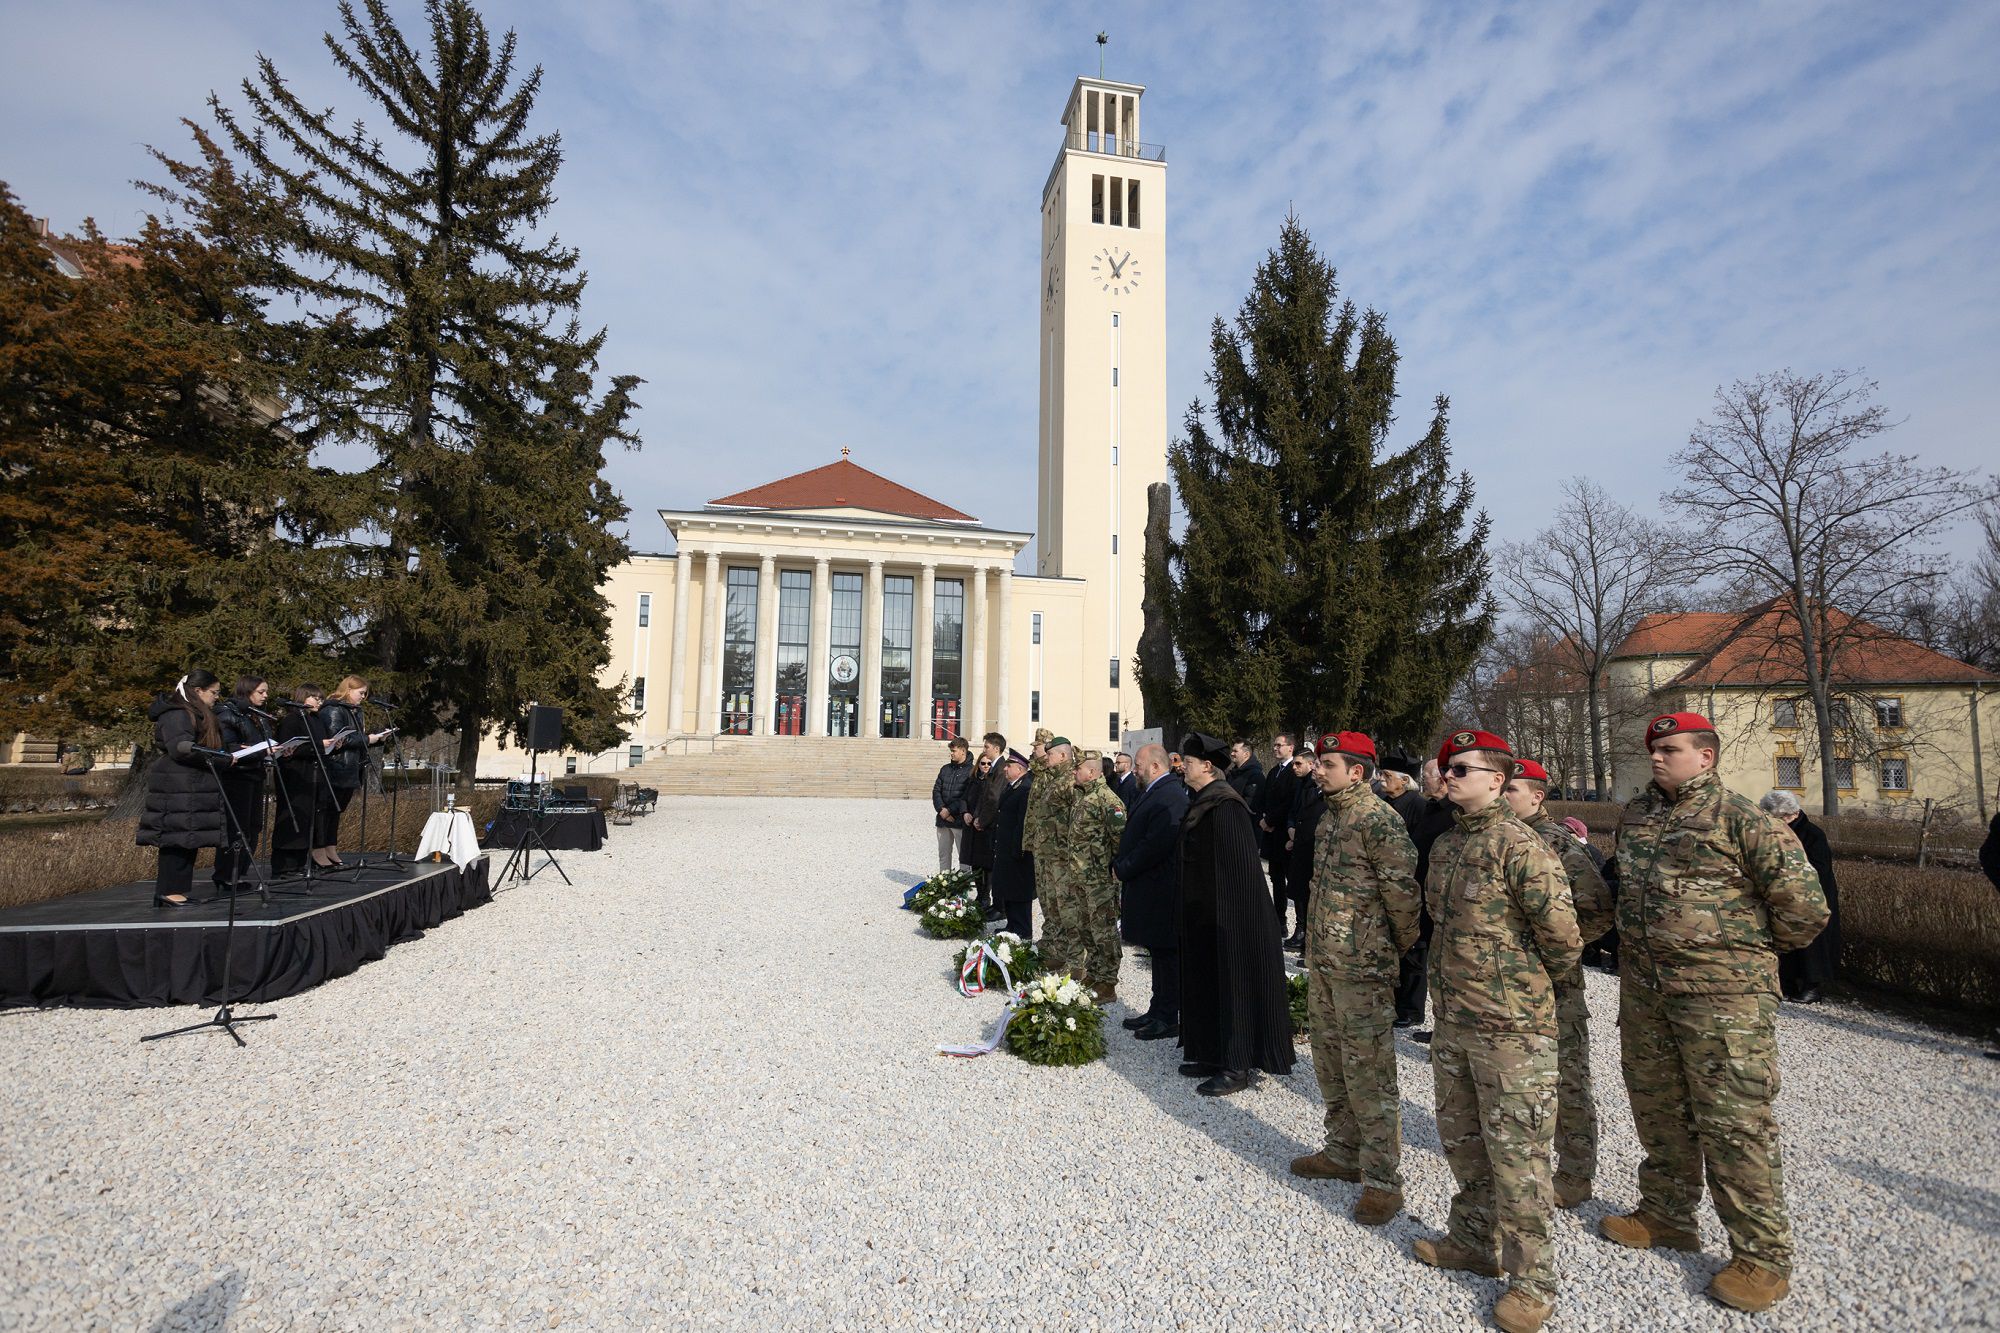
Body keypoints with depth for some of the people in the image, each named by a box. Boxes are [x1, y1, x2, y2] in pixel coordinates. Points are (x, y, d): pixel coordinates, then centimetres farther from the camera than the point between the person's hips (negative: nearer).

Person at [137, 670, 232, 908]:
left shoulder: (197, 714, 20)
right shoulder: (176, 715, -13)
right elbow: (181, 749, -23)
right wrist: (223, 757, -23)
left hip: (193, 788, 10)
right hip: (177, 790, -10)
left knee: (188, 840, 9)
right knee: (177, 837, -7)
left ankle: (178, 889, 13)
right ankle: (168, 892, -3)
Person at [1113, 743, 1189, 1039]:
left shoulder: (1169, 796, -20)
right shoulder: (1152, 792, 13)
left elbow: (1155, 845, -26)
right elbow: (1137, 836, 19)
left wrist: (1122, 869, -15)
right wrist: (1120, 864, 6)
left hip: (1160, 891, -10)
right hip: (1147, 889, 10)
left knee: (1166, 954, 1)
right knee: (1159, 952, 17)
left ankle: (1167, 1018, 12)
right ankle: (1158, 1011, 27)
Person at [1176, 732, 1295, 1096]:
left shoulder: (1224, 806, -20)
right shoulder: (1203, 801, 9)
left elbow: (1236, 867, -23)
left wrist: (1225, 918, -22)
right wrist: (1190, 911, 20)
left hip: (1225, 916, -10)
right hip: (1203, 916, 10)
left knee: (1229, 983, 0)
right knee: (1208, 984, 16)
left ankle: (1236, 1068, 11)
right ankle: (1214, 1056, 27)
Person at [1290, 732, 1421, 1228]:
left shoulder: (1380, 820, -17)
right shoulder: (1329, 818, 11)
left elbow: (1404, 893, -17)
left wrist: (1401, 948, -4)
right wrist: (1315, 947, 17)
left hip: (1363, 969, -9)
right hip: (1322, 963, 9)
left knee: (1368, 1073, 0)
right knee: (1331, 1065, 19)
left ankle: (1382, 1179, 13)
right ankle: (1343, 1153, 35)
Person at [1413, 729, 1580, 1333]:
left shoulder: (1519, 845, -17)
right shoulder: (1445, 843, 8)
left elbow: (1563, 936, -17)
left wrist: (1526, 982, -2)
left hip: (1510, 1026, -8)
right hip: (1450, 1018, 8)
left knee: (1515, 1152, 3)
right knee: (1461, 1140, 21)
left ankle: (1532, 1282, 19)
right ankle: (1472, 1240, 39)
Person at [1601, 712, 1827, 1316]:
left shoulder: (1741, 818, -10)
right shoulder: (1633, 815, 11)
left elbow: (1803, 903, -10)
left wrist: (1759, 947, 4)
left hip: (1723, 993, -7)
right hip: (1643, 990, 7)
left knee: (1733, 1122, -1)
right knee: (1658, 1110, 17)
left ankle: (1761, 1253, 14)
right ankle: (1666, 1214, 33)